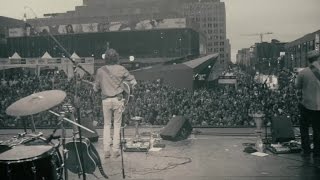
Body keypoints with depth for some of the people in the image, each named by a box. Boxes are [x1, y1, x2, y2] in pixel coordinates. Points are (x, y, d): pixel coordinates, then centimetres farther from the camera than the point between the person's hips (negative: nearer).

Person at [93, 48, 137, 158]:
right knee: (117, 125, 7)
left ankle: (106, 150, 8)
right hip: (118, 99, -1)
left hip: (106, 100, 1)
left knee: (107, 124, 11)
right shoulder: (121, 69, -3)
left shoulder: (100, 71, 1)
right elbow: (133, 81, -1)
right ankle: (116, 150, 9)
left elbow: (95, 88, 7)